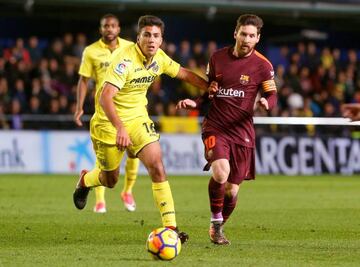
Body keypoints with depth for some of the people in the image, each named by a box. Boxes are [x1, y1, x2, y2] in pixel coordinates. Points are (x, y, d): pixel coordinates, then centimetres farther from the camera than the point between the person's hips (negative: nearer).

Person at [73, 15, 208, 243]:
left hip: (138, 119, 5)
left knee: (157, 167, -15)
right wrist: (120, 128, -49)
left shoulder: (159, 58, -5)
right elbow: (106, 97, -37)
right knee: (110, 181, 11)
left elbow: (185, 74, 14)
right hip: (109, 122, -5)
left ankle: (171, 226, -13)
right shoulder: (125, 60, -27)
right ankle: (85, 180, 48)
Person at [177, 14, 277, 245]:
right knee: (221, 171, -28)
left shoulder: (263, 65, -2)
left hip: (242, 131, 1)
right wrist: (194, 102, -4)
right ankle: (216, 221, -7)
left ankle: (219, 227, 31)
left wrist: (266, 103, -19)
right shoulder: (217, 58, 4)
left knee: (232, 190, 4)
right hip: (215, 128, -1)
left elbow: (272, 96, 4)